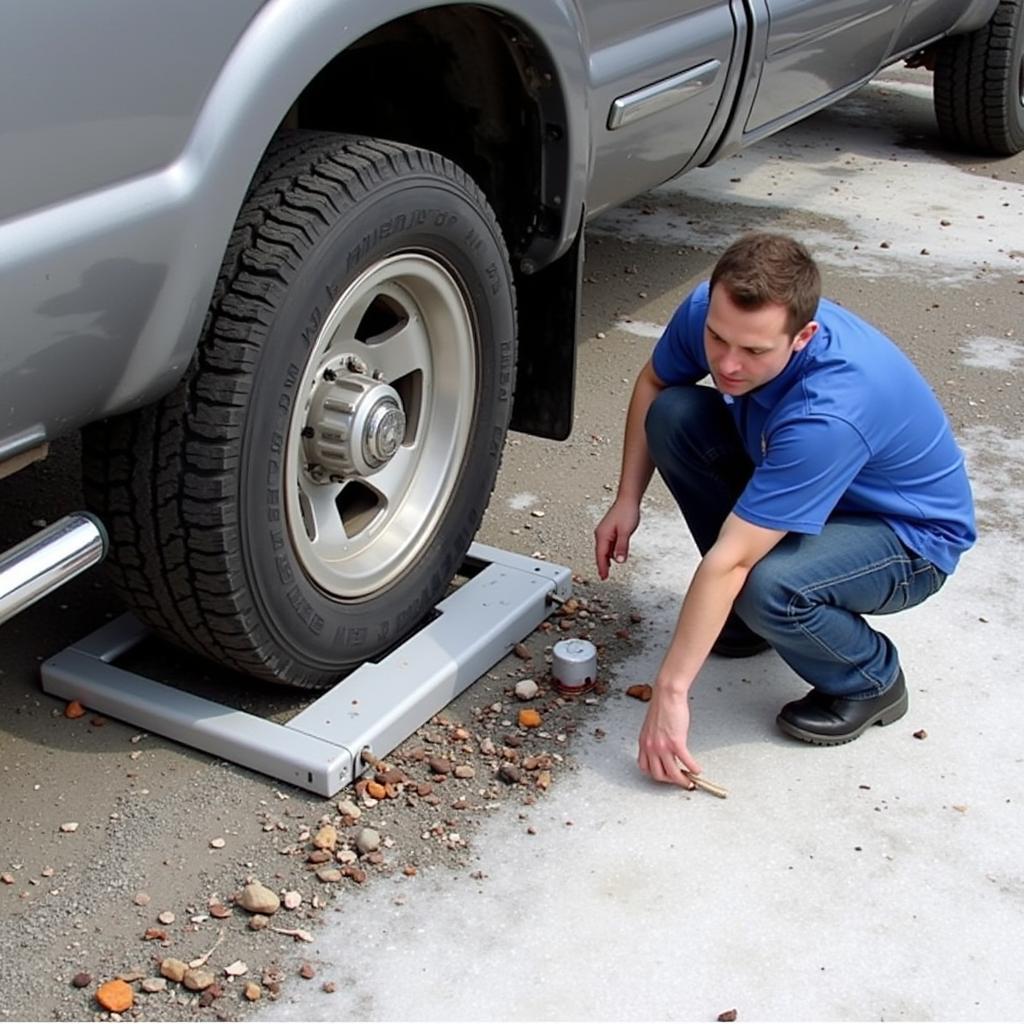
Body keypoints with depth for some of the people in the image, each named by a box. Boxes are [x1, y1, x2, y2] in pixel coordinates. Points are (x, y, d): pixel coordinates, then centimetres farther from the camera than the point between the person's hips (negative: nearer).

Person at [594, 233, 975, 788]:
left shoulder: (829, 414, -41)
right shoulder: (708, 311, -21)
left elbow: (727, 560, -39)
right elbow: (652, 385, 3)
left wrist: (670, 691, -33)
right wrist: (627, 501, -4)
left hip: (909, 534, -7)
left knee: (769, 587, -36)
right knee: (673, 415, -15)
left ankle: (870, 680, -2)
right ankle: (744, 607, 4)